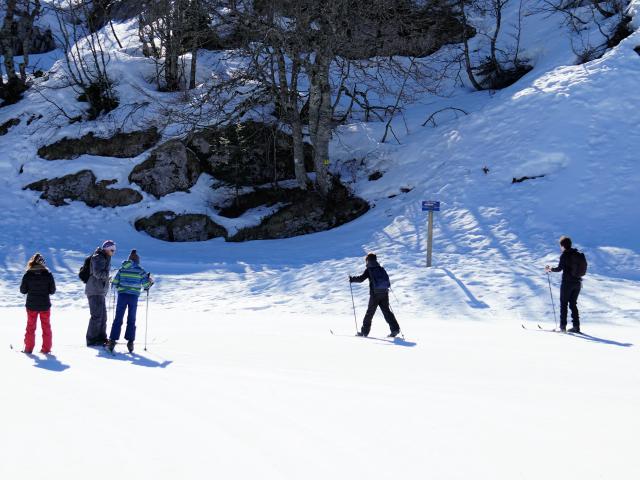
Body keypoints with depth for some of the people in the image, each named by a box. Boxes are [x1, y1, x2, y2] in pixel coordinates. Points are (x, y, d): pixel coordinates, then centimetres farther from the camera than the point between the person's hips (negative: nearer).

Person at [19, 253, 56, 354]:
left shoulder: (27, 275, -9)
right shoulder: (48, 275, -9)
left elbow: (23, 290, -3)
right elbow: (52, 290, -5)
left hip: (31, 305, 0)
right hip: (45, 305, 0)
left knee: (30, 327, 12)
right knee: (46, 327, 11)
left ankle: (28, 348, 14)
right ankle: (46, 348, 10)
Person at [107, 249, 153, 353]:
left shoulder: (122, 269, 4)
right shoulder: (140, 271, 0)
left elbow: (114, 283, 3)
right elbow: (146, 285, 0)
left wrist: (119, 286, 25)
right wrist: (150, 281, 20)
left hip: (122, 295, 1)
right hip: (134, 297, -1)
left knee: (118, 319, 5)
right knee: (131, 320, 9)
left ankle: (112, 341, -1)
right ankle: (130, 342, 3)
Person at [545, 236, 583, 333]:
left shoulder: (564, 255, -12)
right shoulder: (578, 254, 7)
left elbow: (559, 268, -14)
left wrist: (550, 269, 3)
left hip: (567, 282, -6)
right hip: (577, 282, 6)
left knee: (564, 303, 3)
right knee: (573, 304, 14)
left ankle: (563, 326, 0)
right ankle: (576, 326, 10)